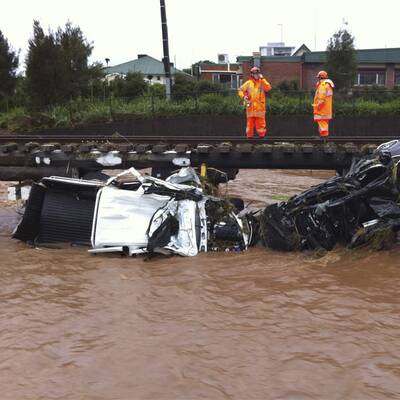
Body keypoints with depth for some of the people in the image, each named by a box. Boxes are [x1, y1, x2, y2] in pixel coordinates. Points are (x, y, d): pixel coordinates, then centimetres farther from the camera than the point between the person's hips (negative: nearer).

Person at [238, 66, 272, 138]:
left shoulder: (262, 82, 6)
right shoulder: (248, 83, 8)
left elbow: (268, 88, -12)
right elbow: (240, 90, 11)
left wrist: (262, 79, -12)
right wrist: (243, 96, -7)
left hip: (260, 106, -1)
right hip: (250, 106, 1)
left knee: (260, 122, -1)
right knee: (250, 122, 4)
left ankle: (262, 135, 5)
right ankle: (249, 135, 10)